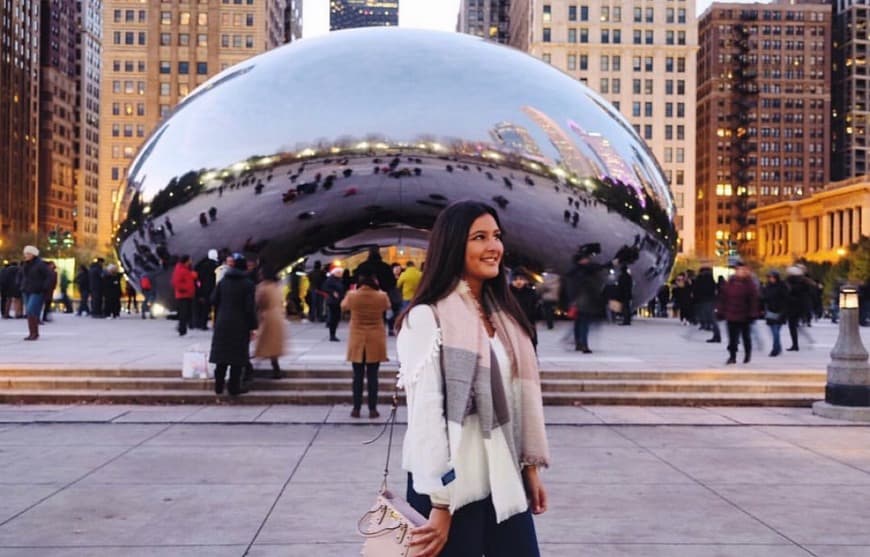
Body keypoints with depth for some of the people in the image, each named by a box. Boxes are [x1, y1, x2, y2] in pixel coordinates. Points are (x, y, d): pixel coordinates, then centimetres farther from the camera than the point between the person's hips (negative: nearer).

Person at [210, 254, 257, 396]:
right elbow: (250, 307, -13)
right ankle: (234, 387, 4)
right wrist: (252, 326, -8)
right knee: (238, 356, 3)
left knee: (222, 354, 12)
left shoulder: (223, 281, 3)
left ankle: (219, 386, 16)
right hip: (240, 325, -4)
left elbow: (214, 300, 1)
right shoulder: (248, 284, -10)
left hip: (222, 323, 4)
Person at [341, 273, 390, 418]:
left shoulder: (352, 296, -10)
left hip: (357, 340, 0)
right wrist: (378, 289, 13)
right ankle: (372, 409, 7)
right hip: (375, 341, 0)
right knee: (372, 376, 5)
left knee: (358, 376, 8)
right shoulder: (381, 296, -10)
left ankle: (356, 409, 11)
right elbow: (387, 307, 13)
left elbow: (344, 306, 12)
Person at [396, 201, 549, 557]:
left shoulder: (502, 314, 10)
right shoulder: (427, 318, -14)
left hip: (504, 481, 7)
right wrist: (439, 504, -18)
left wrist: (530, 466, 12)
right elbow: (425, 413, -17)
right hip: (453, 487, -6)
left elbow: (520, 395, 13)